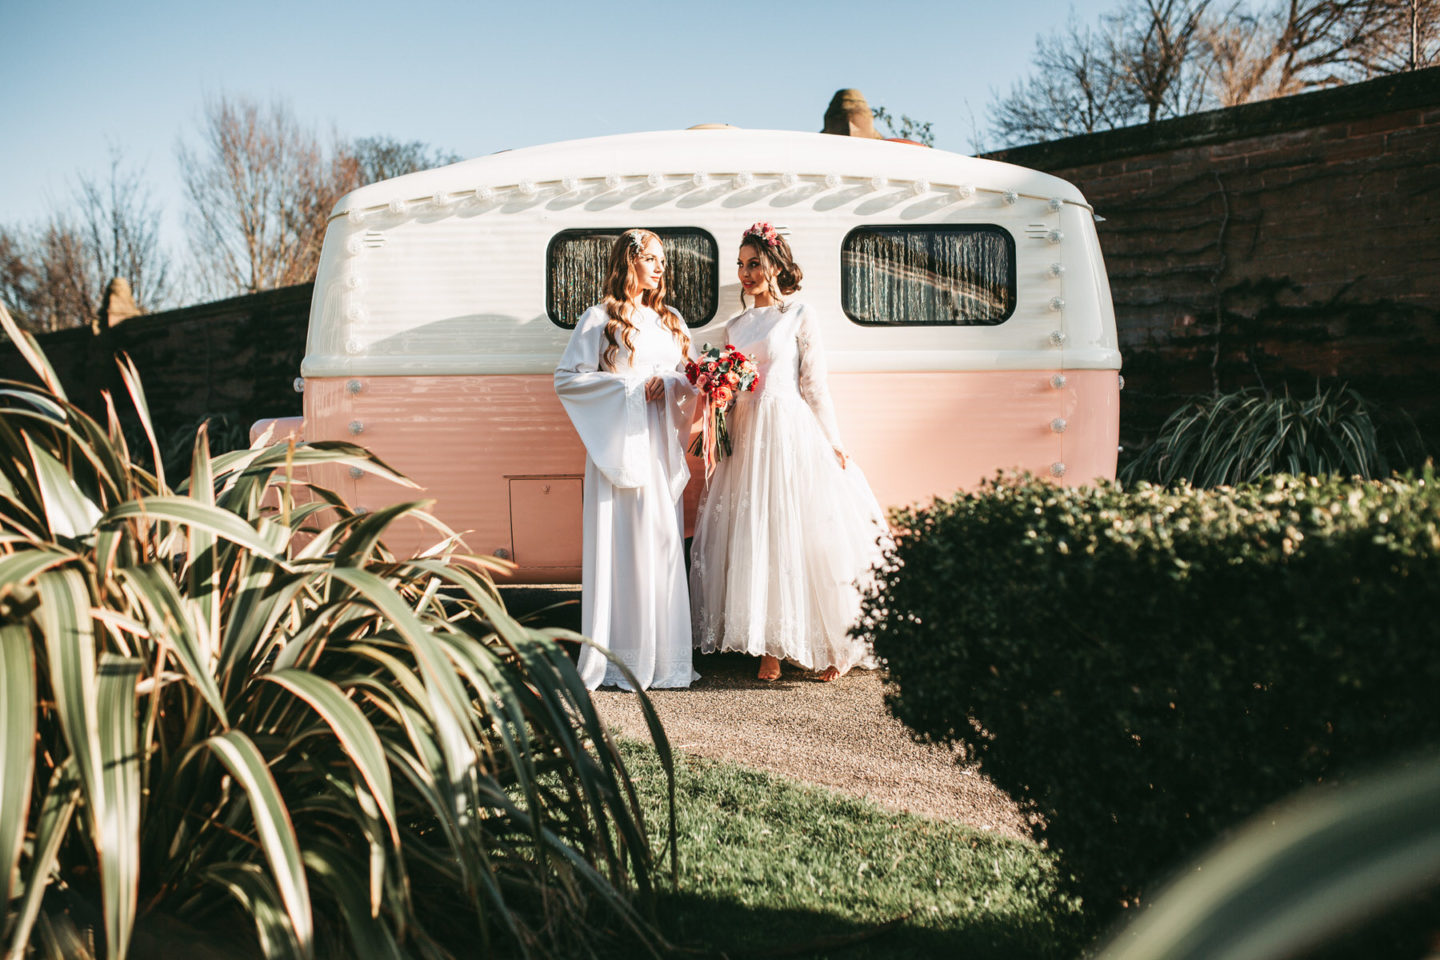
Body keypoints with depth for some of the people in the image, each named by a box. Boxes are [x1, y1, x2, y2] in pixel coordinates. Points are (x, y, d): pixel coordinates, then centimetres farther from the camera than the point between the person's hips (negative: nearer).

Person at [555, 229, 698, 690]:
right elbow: (567, 378, -5)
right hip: (619, 441, -5)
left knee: (664, 539, 3)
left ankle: (661, 652, 9)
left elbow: (687, 382, 20)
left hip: (660, 444, 5)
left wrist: (667, 384, -4)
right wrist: (630, 387, -11)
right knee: (621, 541, -7)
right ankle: (619, 656, -3)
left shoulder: (670, 321, 19)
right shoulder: (600, 319, 1)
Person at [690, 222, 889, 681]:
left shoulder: (800, 317, 3)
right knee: (754, 537, 0)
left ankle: (829, 646, 3)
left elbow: (815, 386, 0)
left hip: (791, 432, -5)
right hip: (746, 436, 5)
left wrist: (834, 444, -4)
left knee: (799, 533, -7)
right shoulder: (734, 327, 17)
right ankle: (769, 648, 5)